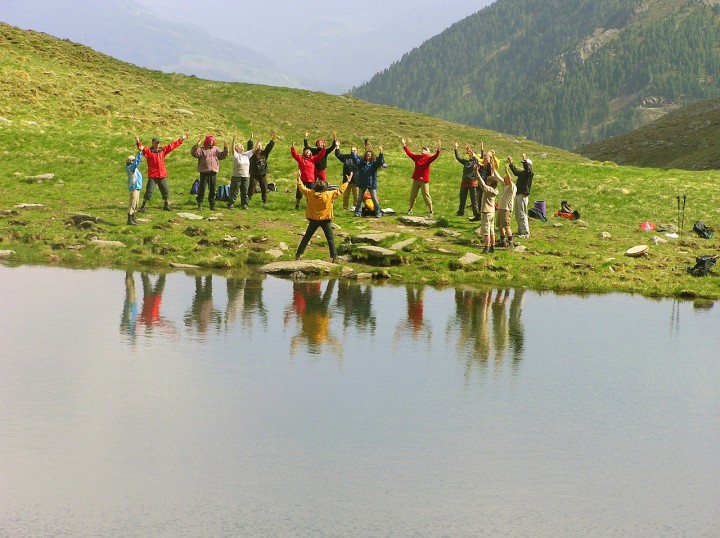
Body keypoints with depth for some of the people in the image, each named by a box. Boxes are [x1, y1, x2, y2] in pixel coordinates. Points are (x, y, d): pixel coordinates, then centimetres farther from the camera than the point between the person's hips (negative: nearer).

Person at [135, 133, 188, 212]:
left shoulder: (162, 150, 10)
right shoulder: (149, 151, -6)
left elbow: (172, 145, 15)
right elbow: (143, 148, -24)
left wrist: (181, 139, 17)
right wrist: (138, 143, -45)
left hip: (162, 176, 5)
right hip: (152, 176, -5)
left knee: (166, 191, 14)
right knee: (149, 191, -8)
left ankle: (166, 205, 30)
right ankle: (143, 206, 1)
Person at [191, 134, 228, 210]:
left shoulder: (216, 149, 13)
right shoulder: (201, 149, 0)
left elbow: (223, 155, 11)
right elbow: (194, 153, -13)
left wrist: (225, 149, -3)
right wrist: (196, 146, -27)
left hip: (213, 172, 4)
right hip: (204, 172, -4)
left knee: (212, 190, 8)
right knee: (202, 189, -4)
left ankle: (212, 205, 15)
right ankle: (199, 204, 2)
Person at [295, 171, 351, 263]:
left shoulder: (310, 194, -7)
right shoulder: (329, 195, -14)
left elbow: (302, 188, 7)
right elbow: (340, 190, -5)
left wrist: (299, 178, 21)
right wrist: (347, 182, 7)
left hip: (313, 220, 3)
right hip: (325, 220, -3)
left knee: (306, 237, 14)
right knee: (331, 239, 3)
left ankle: (298, 254, 17)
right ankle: (334, 257, -5)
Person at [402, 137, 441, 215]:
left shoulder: (428, 158, -5)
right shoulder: (417, 157, 7)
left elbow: (435, 156, -20)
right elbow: (409, 153, 13)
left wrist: (438, 149, -35)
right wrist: (404, 145, 13)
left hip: (424, 180, -5)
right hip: (416, 180, 5)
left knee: (426, 196, -4)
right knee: (412, 195, 12)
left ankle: (431, 210, 4)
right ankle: (410, 209, 27)